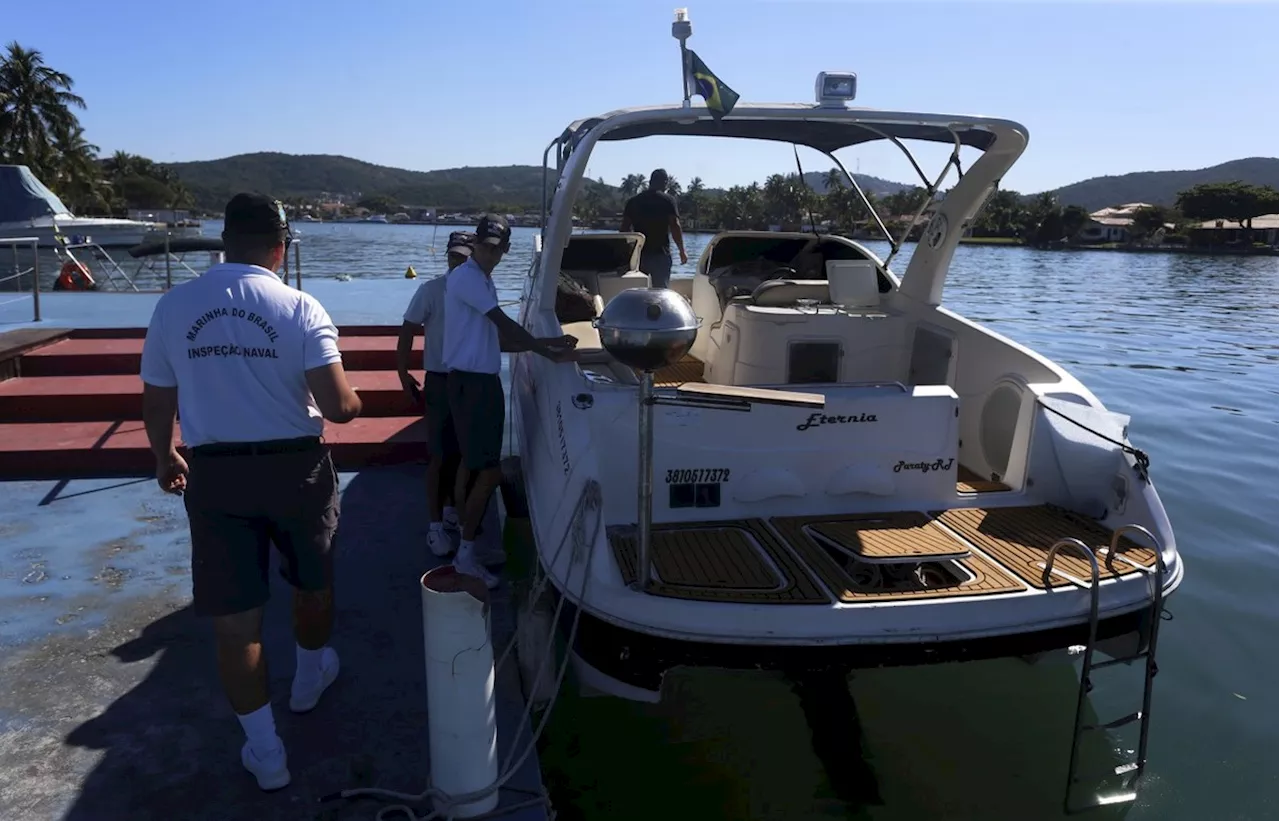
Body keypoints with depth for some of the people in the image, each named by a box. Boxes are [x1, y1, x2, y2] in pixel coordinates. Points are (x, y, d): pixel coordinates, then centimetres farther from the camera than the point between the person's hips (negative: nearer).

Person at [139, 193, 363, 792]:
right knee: (313, 583, 25)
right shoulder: (299, 307, -12)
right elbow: (338, 407, -18)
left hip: (213, 474, 2)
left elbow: (156, 401, 5)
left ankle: (265, 752, 19)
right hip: (294, 468, -1)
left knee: (234, 616, 9)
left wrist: (164, 459, 23)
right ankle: (310, 678, 48)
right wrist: (354, 403, 7)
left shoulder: (174, 306, -3)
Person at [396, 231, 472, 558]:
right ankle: (435, 524, 7)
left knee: (462, 451, 15)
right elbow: (408, 332, -5)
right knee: (440, 455, -1)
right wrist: (404, 375, -7)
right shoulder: (431, 290, -9)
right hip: (440, 380, -4)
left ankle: (451, 508, 33)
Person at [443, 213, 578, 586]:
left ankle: (470, 545, 23)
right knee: (488, 471, -9)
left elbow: (495, 338, 17)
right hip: (470, 383, -10)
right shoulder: (465, 277, -12)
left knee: (479, 469, 14)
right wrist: (546, 348, -13)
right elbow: (504, 323, -18)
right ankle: (465, 556, 0)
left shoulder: (484, 280, 18)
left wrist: (543, 344, 8)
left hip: (485, 382, 10)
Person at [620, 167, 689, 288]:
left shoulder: (633, 201, 10)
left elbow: (625, 228, 9)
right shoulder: (668, 200, -2)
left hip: (639, 254, 4)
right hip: (661, 254, -3)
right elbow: (675, 226, -9)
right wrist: (682, 251, -3)